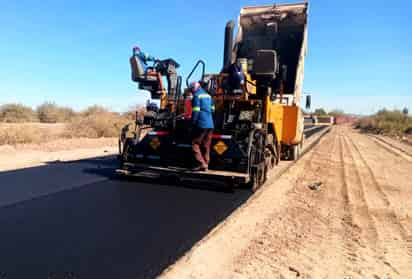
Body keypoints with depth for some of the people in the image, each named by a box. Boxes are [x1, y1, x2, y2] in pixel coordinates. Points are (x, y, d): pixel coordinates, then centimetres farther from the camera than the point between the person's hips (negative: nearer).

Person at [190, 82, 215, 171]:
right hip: (210, 124, 8)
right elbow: (212, 109, 20)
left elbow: (195, 111, -13)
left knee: (195, 144, -2)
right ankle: (205, 165, 15)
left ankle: (201, 163, -9)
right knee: (206, 146, 11)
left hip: (201, 124, -8)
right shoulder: (208, 95, 17)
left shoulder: (197, 96, -6)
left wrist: (193, 123, -7)